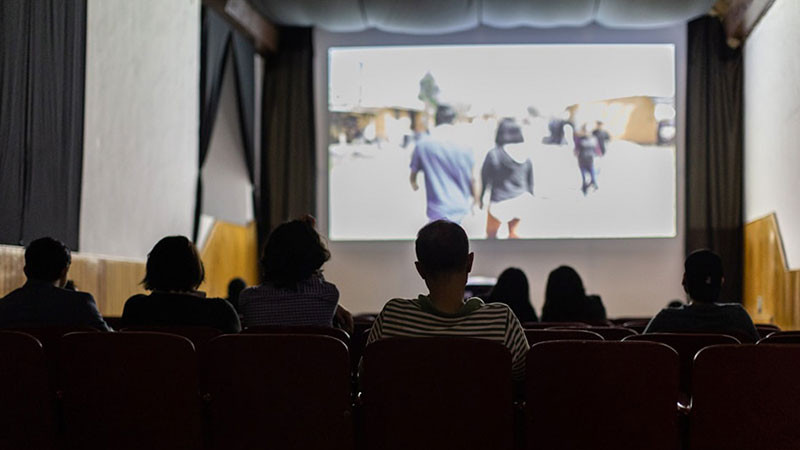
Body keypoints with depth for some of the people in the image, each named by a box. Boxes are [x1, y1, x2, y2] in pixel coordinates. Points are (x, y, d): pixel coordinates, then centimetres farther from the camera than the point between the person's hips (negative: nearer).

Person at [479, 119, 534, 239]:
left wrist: (480, 198, 7)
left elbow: (484, 178, -6)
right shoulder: (525, 156, -1)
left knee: (491, 234, 11)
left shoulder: (493, 155, -14)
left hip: (500, 202, -5)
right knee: (513, 232, 22)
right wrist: (529, 200, 20)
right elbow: (530, 182, 7)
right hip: (521, 201, 5)